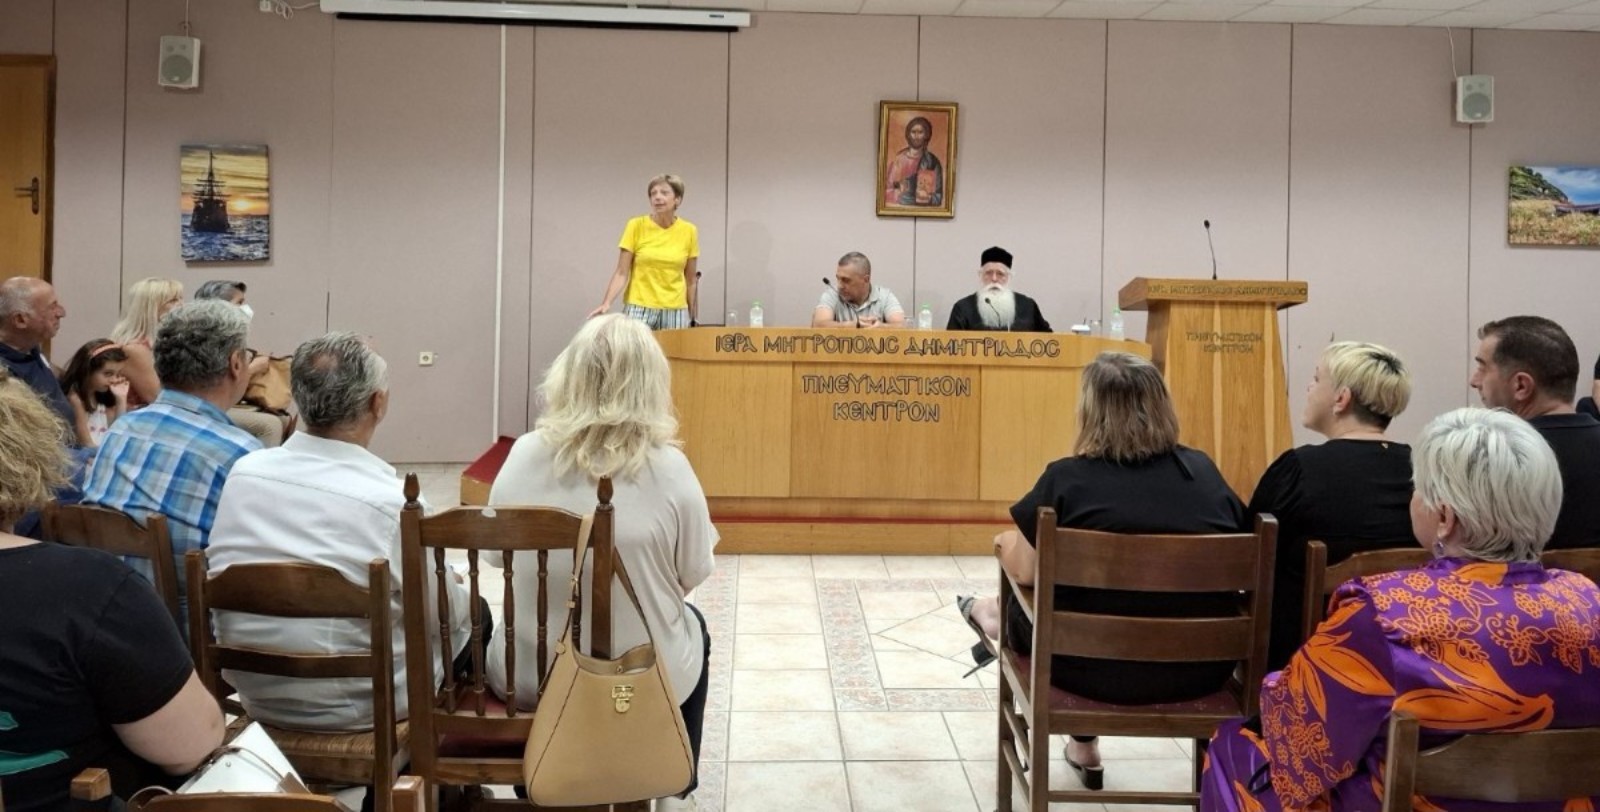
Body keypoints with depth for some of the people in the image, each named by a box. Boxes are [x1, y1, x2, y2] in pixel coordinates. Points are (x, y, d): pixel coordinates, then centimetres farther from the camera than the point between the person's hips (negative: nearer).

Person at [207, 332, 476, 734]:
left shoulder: (243, 472, -10)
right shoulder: (394, 504, -26)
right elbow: (444, 617, -11)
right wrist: (460, 591, 12)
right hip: (352, 710, -5)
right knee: (474, 612, 18)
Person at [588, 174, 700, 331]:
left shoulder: (689, 231, 2)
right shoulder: (636, 226, -4)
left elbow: (691, 279, 9)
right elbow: (621, 273, -4)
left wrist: (693, 318, 10)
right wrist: (606, 303, -18)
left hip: (674, 311, 2)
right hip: (639, 309, -2)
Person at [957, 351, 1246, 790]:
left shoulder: (1067, 478, -12)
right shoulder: (1204, 470, 1)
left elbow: (1026, 570, -9)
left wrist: (1004, 546, 14)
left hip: (1102, 668, -4)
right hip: (1203, 669, 5)